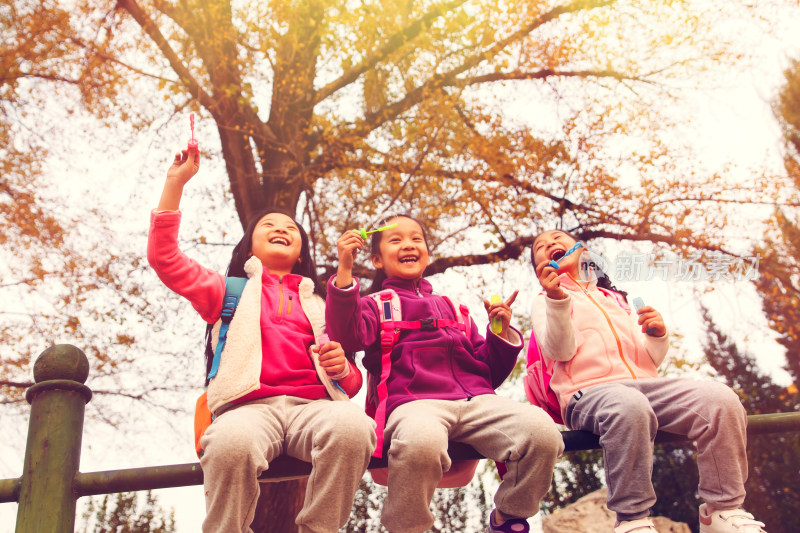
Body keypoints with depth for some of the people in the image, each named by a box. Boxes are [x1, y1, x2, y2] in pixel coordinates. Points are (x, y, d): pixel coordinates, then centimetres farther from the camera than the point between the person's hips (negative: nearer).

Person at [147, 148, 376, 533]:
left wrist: (342, 367, 3)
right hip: (249, 405, -1)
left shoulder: (318, 305, 32)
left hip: (312, 405, 2)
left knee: (353, 426, -36)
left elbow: (352, 384, 28)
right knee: (232, 443, -40)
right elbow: (163, 257, 16)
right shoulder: (228, 291, 28)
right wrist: (175, 182, 14)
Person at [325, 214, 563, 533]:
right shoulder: (375, 306, 20)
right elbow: (348, 336, -6)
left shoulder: (453, 309, 32)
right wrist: (344, 270, -13)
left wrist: (502, 333, 11)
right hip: (415, 402, -4)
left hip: (476, 400, 4)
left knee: (542, 430, -24)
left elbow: (491, 373, 29)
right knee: (421, 441, -41)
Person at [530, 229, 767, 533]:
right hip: (587, 391, -5)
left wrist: (657, 337, 1)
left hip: (644, 383, 5)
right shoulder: (545, 301, 17)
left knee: (721, 399, -19)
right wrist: (557, 300, -18)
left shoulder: (613, 299, 31)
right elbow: (561, 350, -4)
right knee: (629, 406, -40)